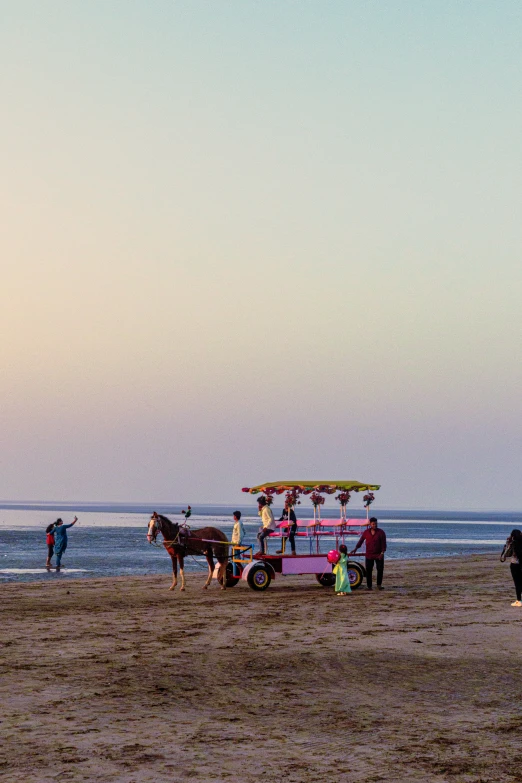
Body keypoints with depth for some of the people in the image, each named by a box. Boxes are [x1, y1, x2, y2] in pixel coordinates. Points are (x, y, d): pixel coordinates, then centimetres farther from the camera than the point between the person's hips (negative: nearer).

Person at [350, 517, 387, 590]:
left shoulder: (381, 532, -5)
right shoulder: (366, 532, 2)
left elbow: (383, 543, -8)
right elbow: (361, 540, 10)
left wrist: (382, 553, -17)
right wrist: (356, 548, 3)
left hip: (379, 555, -1)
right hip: (369, 555, 1)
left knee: (380, 569, 1)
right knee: (368, 570, 0)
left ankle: (379, 585, 16)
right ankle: (369, 586, 7)